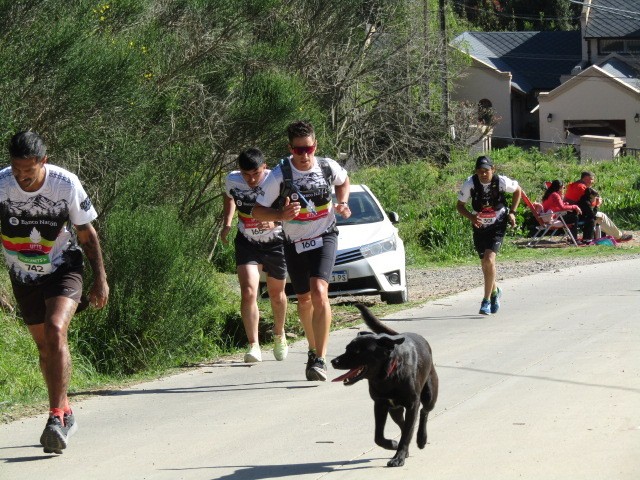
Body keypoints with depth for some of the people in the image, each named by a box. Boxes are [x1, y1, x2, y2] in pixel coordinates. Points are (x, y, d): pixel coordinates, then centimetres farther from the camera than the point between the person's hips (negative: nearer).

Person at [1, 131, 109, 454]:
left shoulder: (66, 184, -19)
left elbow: (86, 233, -5)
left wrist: (100, 279, -4)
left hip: (63, 269, -3)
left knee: (56, 330, -24)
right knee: (44, 344, 10)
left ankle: (56, 416, -25)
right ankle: (65, 415, 28)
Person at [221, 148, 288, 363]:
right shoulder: (232, 180, -13)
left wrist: (274, 221, -40)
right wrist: (227, 224, -2)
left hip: (275, 242, -1)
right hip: (247, 244, 1)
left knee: (276, 295, 16)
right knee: (248, 293, -17)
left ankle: (279, 335, 42)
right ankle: (253, 345, -13)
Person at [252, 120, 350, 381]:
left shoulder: (328, 167, -9)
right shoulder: (280, 175, -16)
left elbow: (344, 181, 16)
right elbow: (258, 211, -10)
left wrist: (342, 203, -2)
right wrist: (281, 215, -28)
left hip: (324, 237, -1)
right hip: (295, 243, 1)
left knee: (319, 292, -22)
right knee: (304, 299, 14)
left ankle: (320, 359, -23)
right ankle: (314, 349, 39)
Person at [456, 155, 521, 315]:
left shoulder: (501, 182, -18)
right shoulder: (470, 183, -16)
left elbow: (517, 190, 3)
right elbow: (459, 205, -5)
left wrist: (512, 212, -3)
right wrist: (471, 217, -23)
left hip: (497, 226, -3)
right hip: (479, 226, 3)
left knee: (489, 260, -19)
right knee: (485, 264, 11)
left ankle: (487, 300, -11)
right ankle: (494, 291, 41)